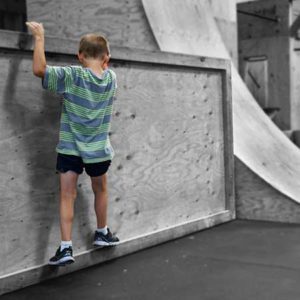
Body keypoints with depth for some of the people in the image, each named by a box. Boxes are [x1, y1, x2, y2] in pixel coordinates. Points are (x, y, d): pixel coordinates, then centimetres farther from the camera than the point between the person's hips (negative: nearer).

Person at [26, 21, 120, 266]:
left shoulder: (72, 76, -15)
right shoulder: (112, 78, -3)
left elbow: (39, 69, -24)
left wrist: (40, 37, -15)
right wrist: (104, 60, 14)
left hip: (70, 147, -2)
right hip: (98, 149, 3)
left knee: (67, 196, 3)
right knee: (100, 190, 22)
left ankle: (66, 248, -3)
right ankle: (102, 233, 39)